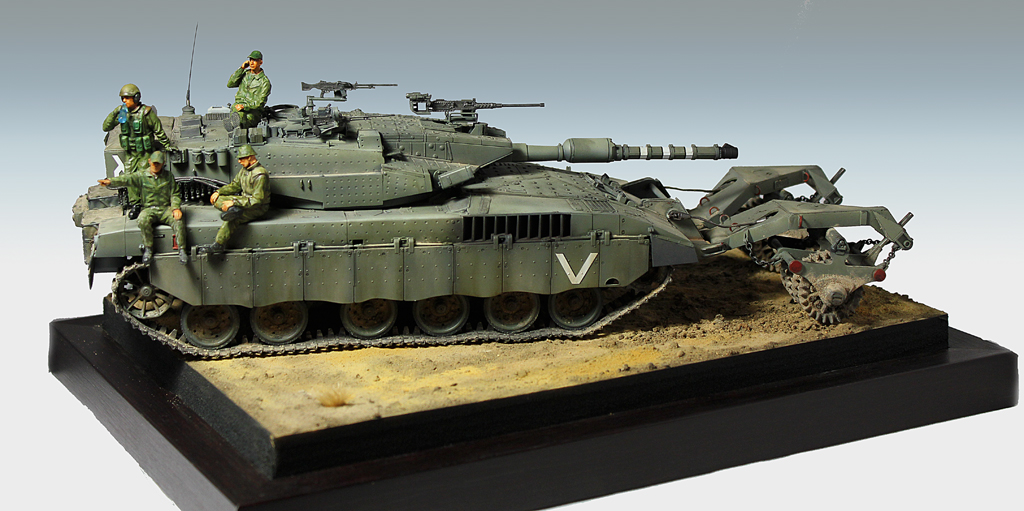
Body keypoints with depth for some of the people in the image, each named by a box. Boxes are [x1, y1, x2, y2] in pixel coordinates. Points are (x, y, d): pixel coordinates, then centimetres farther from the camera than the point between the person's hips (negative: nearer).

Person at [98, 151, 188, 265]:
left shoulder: (169, 177, 12)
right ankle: (148, 249, -20)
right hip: (149, 209, -1)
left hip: (166, 209, 1)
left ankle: (181, 251, -25)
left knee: (178, 221, -30)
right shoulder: (141, 176, 6)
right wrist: (110, 181, -29)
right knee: (143, 221, -35)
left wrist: (176, 208, -9)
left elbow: (175, 195, 11)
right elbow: (127, 179, -11)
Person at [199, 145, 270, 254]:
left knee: (231, 220, -34)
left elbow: (257, 200, -28)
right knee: (215, 199, -5)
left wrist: (234, 202, -30)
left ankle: (218, 245, -27)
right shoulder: (244, 169, 7)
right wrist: (218, 192, 1)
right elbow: (234, 185, 18)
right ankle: (233, 210, -31)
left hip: (257, 208, -10)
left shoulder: (260, 175, -23)